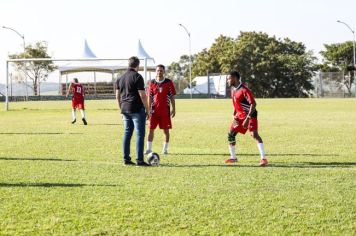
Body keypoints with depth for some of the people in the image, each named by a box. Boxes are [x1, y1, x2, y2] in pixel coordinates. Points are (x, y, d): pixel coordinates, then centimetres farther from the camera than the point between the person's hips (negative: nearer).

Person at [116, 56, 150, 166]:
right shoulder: (137, 77, -9)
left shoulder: (120, 78, 13)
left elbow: (118, 96, 16)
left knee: (127, 133, 11)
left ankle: (126, 159, 11)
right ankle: (139, 160, -9)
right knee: (140, 134, -5)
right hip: (137, 109, -7)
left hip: (125, 110, 7)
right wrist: (147, 110, -7)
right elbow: (142, 95, -13)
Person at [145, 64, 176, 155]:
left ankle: (165, 149, 14)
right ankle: (149, 149, 2)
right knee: (151, 129, -2)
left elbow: (172, 97, 3)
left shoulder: (169, 82, 1)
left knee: (166, 130, 4)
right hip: (154, 110, 1)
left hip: (165, 111, -1)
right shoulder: (152, 83, 5)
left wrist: (173, 109, -1)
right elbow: (149, 97, 8)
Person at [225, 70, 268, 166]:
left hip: (250, 115, -9)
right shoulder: (233, 89, 6)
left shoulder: (244, 90, -22)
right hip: (240, 115, 9)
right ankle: (233, 157, 21)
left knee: (254, 134, -21)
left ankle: (263, 158, -22)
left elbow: (253, 104, -26)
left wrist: (248, 118, -30)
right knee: (231, 134, 7)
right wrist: (234, 116, 10)